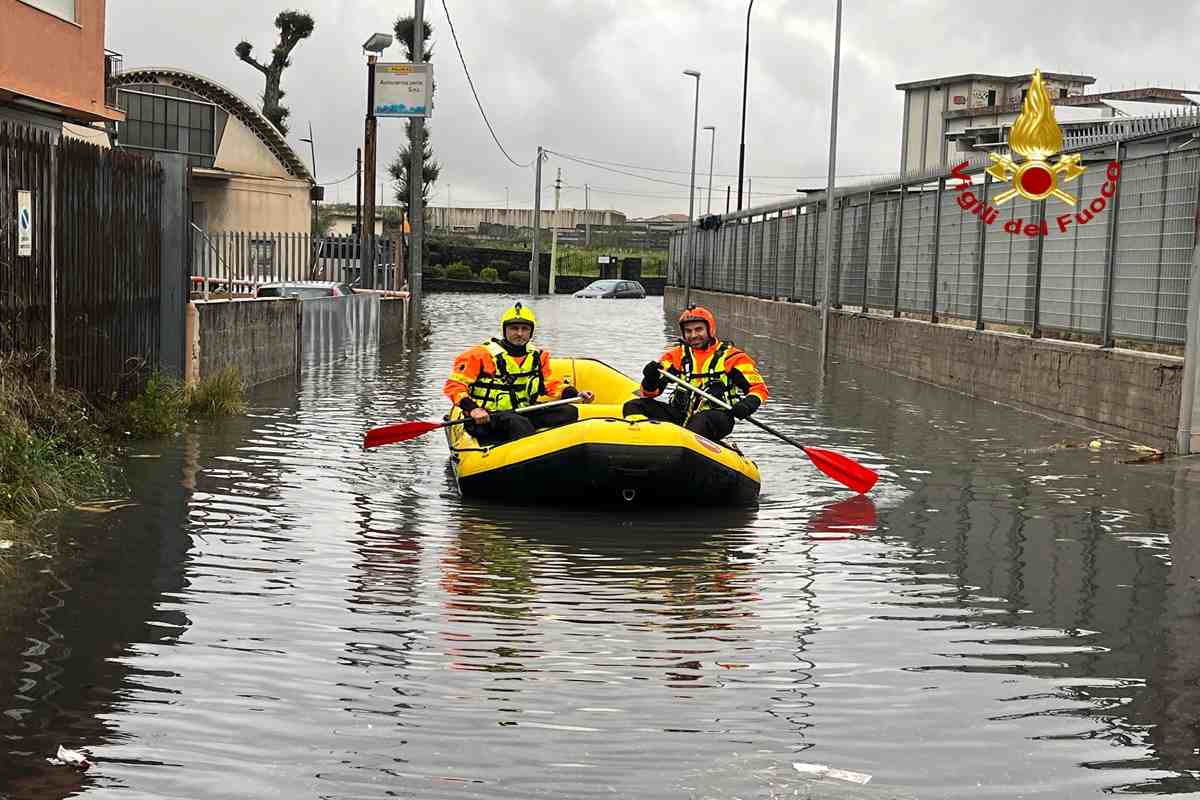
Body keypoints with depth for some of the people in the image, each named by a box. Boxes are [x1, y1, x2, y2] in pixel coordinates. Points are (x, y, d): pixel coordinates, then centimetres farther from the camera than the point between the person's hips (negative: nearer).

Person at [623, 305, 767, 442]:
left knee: (706, 420, -39)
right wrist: (650, 378, -16)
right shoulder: (677, 355, 13)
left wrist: (748, 404, -21)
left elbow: (759, 387, 2)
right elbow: (649, 393, 8)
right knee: (633, 406, -12)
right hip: (680, 415, 4)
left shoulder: (730, 356, 5)